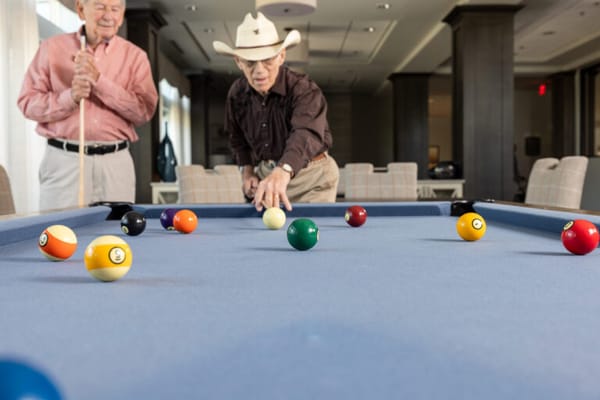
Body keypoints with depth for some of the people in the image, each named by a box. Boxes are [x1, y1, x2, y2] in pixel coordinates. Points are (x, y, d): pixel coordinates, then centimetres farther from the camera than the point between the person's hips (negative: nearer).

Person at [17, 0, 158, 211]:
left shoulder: (135, 56, 5)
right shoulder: (52, 47, 5)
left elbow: (144, 111, -7)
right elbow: (27, 103, 1)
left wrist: (99, 80, -14)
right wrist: (70, 97, -15)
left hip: (116, 162, 1)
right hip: (63, 160, 0)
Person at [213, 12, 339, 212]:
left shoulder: (304, 89, -25)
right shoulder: (237, 93, -6)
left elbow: (305, 134, -47)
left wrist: (283, 171, -65)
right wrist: (247, 170, 1)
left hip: (312, 175, -5)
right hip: (266, 173, 5)